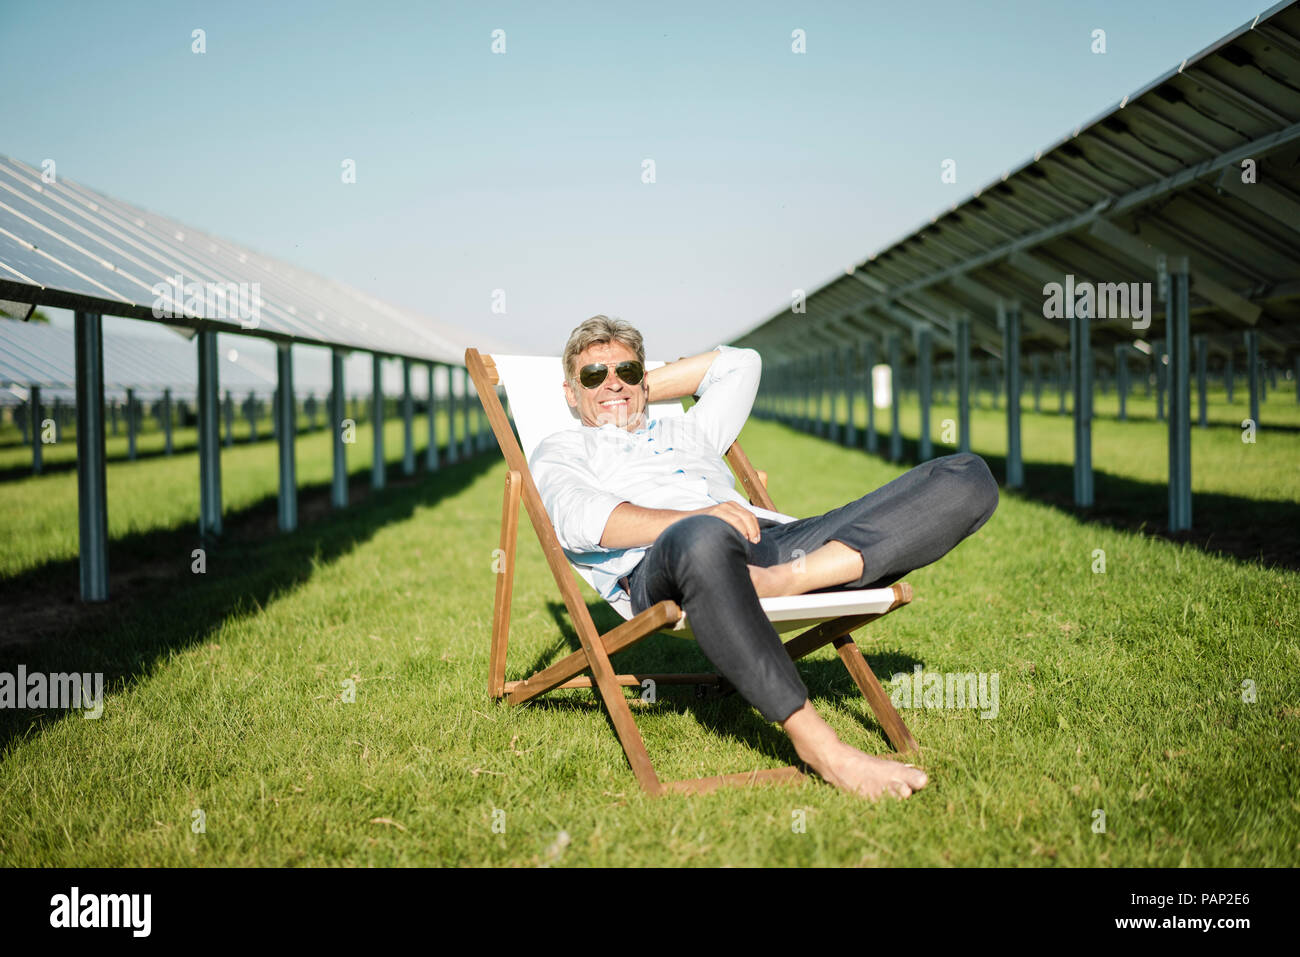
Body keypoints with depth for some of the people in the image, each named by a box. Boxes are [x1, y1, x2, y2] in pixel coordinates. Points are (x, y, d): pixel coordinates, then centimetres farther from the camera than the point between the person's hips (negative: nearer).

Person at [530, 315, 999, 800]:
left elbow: (739, 362, 51)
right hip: (662, 566, -5)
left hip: (777, 539, 6)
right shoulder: (560, 451, 25)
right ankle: (816, 742, -43)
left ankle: (790, 578, -33)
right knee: (705, 541, -47)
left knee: (967, 478, -10)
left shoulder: (685, 432, 42)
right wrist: (694, 519, -15)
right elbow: (579, 521, 2)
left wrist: (644, 387, 44)